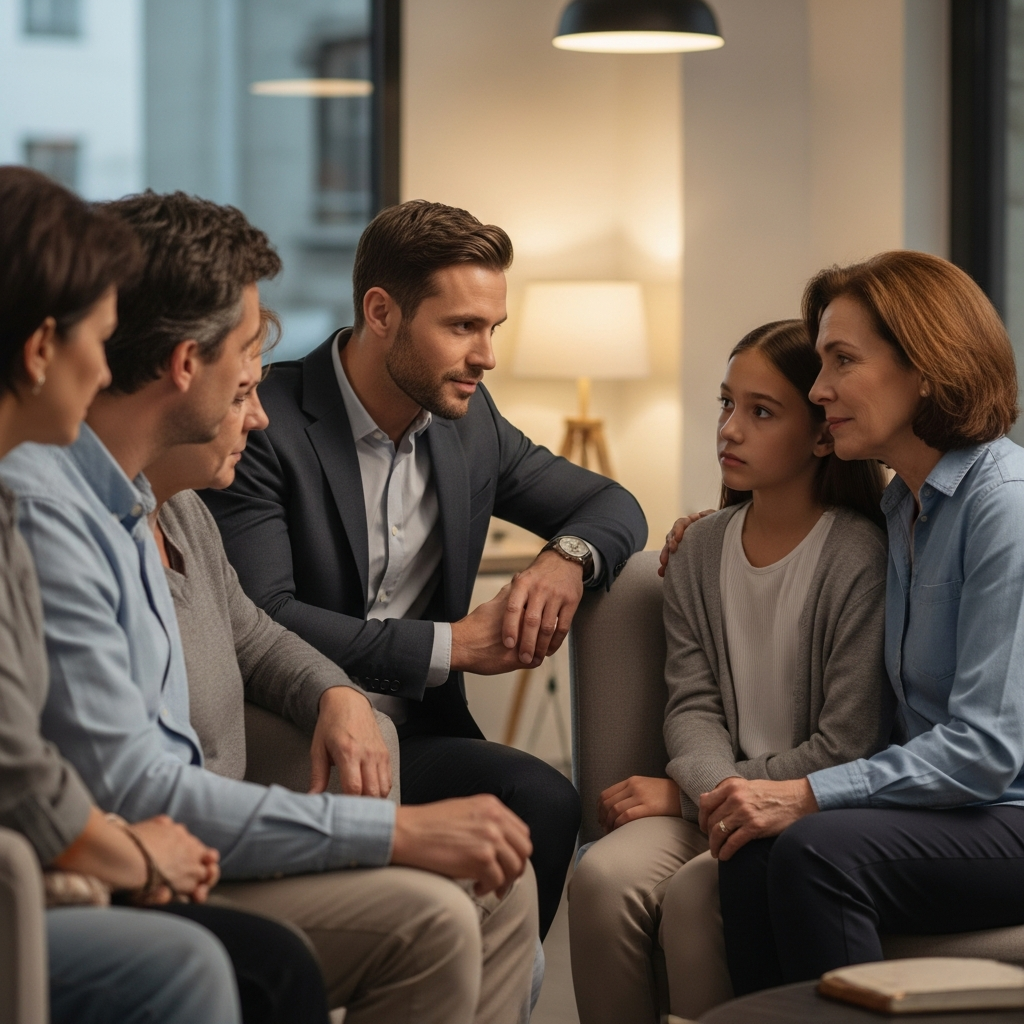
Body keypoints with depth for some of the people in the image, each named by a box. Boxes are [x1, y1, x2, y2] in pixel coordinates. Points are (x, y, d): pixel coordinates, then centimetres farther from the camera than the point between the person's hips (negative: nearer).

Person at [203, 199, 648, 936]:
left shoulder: (469, 419, 11)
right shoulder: (266, 426, -10)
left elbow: (612, 505, 21)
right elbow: (263, 620, -20)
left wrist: (567, 558, -5)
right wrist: (451, 643, -17)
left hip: (414, 736, 6)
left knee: (544, 801, -25)